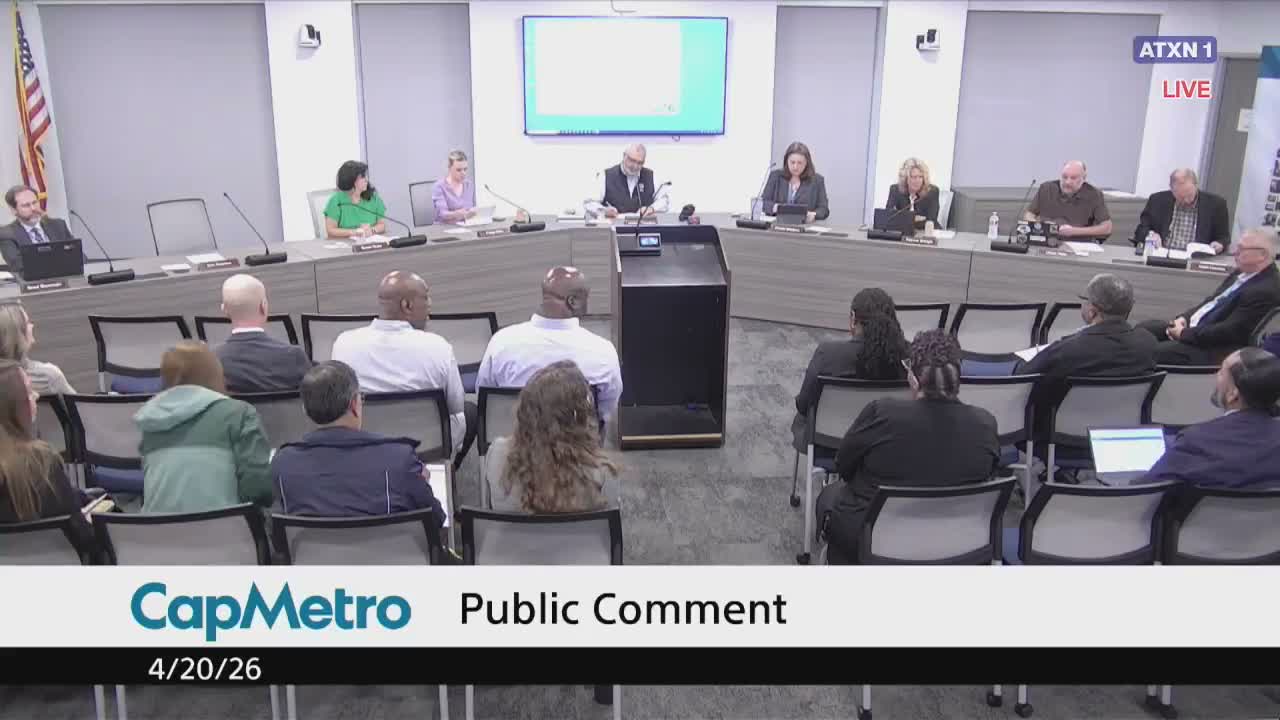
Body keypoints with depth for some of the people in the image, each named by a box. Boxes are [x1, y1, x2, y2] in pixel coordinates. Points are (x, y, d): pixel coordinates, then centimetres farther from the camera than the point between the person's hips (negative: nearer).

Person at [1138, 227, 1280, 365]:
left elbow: (1228, 331, -25)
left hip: (1213, 348, -10)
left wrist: (1184, 333, -18)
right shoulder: (1244, 271, 5)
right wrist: (1184, 318, -1)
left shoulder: (1266, 291, -23)